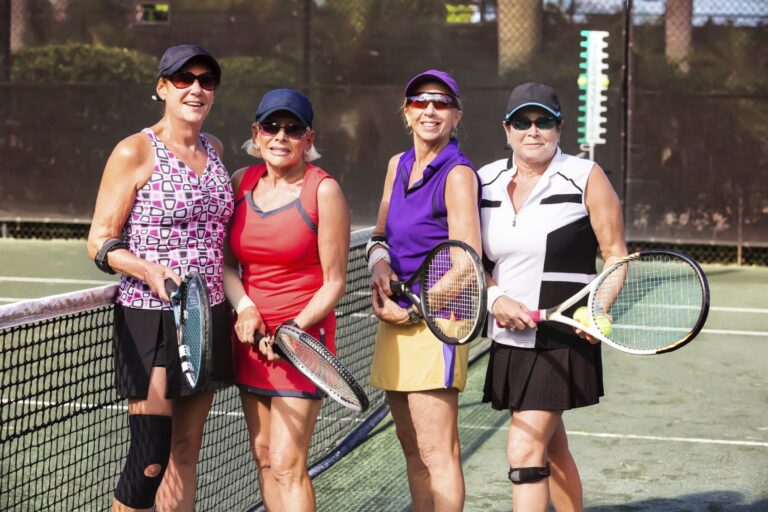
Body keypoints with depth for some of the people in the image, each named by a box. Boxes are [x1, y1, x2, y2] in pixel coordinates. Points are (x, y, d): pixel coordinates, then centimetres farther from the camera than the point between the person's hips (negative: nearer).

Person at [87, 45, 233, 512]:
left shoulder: (214, 149, 11)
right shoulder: (135, 152, -8)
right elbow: (100, 242, -8)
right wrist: (150, 271, -25)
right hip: (150, 320, -6)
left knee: (185, 452, 11)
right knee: (151, 458, -8)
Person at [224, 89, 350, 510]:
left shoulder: (324, 190, -9)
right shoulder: (241, 182, 6)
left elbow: (334, 282, -8)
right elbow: (224, 261, 10)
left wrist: (293, 330, -19)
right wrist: (243, 307, -7)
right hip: (251, 334, 6)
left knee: (286, 464, -8)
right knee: (263, 458, 10)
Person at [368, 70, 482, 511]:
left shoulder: (457, 174, -11)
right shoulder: (398, 166, 13)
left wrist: (413, 310, -10)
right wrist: (379, 262, 1)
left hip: (436, 322, -8)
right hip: (395, 322, 8)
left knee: (437, 452, -7)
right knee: (413, 452, 12)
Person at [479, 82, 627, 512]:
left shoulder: (586, 178, -5)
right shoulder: (486, 182, 7)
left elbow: (616, 254, -3)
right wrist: (496, 298, -10)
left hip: (562, 338, -5)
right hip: (508, 338, 5)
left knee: (526, 452, -12)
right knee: (552, 450, 18)